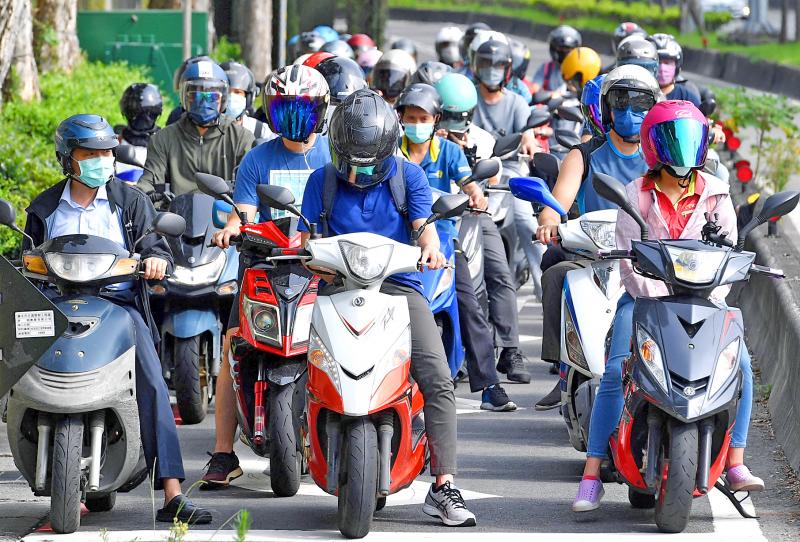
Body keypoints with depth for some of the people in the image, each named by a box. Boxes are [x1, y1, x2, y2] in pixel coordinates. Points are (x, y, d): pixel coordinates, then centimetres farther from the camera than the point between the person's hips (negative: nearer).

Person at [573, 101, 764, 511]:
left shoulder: (716, 195, 7)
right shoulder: (636, 195, 2)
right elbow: (629, 260, -4)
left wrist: (711, 300, -14)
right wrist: (659, 302, -18)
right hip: (645, 295, -1)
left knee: (739, 360, -23)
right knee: (616, 371, -22)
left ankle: (735, 465, -16)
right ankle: (591, 477, -18)